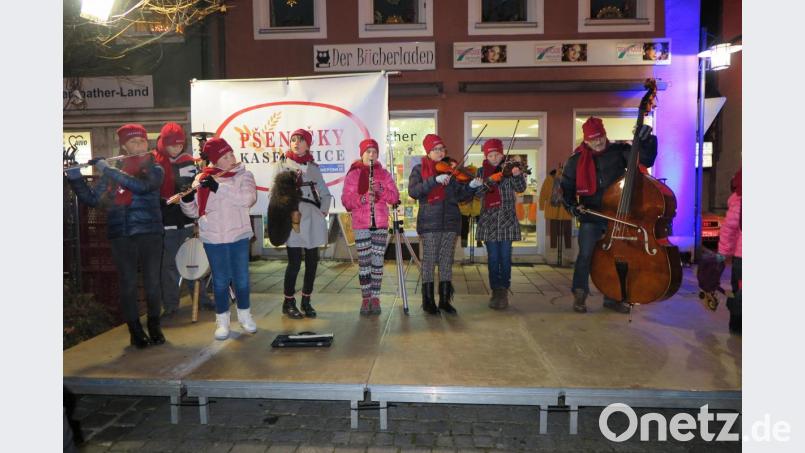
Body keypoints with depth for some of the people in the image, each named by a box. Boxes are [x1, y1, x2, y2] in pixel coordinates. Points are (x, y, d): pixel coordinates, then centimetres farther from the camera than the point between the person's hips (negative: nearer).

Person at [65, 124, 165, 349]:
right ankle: (135, 331, 15)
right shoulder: (112, 172, 9)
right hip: (121, 236, 1)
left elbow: (141, 186, -19)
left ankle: (154, 327, 19)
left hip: (149, 234, -1)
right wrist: (74, 177, -8)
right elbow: (92, 200, 5)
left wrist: (108, 170, -18)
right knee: (128, 284, 4)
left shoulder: (154, 170, 3)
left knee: (152, 282, 3)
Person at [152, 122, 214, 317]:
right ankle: (170, 304, 15)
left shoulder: (189, 161, 7)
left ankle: (201, 298, 21)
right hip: (166, 222, -3)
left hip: (188, 221, 3)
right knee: (169, 264, 4)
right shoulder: (153, 162, -4)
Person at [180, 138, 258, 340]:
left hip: (239, 235, 0)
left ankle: (244, 314, 28)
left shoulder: (244, 175, -1)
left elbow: (247, 199, -20)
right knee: (220, 280, 7)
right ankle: (222, 320, 21)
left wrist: (218, 187, -24)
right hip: (213, 238, 0)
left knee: (241, 278, 10)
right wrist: (186, 198, -19)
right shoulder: (202, 179, 2)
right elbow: (193, 211, 2)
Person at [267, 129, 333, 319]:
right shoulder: (281, 164, 5)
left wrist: (324, 210, 3)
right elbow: (274, 193, 0)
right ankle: (288, 302, 12)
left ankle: (306, 301, 21)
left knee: (312, 260, 6)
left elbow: (325, 193, 17)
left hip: (313, 218, 4)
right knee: (295, 262, -5)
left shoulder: (313, 167, 14)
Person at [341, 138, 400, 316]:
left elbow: (395, 197, 4)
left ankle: (375, 298, 10)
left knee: (378, 261, 3)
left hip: (380, 223, 2)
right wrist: (362, 198, -20)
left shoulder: (384, 174, 9)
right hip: (361, 224, -2)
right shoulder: (353, 174, 3)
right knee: (364, 262, 0)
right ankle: (365, 298, 9)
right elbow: (346, 200, -3)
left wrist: (380, 190, -14)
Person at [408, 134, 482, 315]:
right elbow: (413, 192, -13)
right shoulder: (419, 169, 4)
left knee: (447, 261, 7)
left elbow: (460, 196, 8)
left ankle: (445, 299, 17)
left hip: (450, 221, 3)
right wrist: (435, 180, -23)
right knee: (429, 261, 0)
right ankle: (428, 301, 12)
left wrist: (471, 186, -12)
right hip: (429, 222, -3)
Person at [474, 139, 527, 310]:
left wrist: (517, 175, -30)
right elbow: (478, 194, -4)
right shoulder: (481, 171, 6)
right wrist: (488, 182, -22)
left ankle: (503, 291, 10)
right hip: (489, 219, 1)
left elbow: (520, 188, -10)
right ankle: (495, 290, 13)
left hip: (507, 218, -1)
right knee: (493, 258, 4)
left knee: (505, 257, 1)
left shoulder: (509, 169, 2)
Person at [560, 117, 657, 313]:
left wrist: (646, 140, -20)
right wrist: (571, 205, -8)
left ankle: (612, 298, 23)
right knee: (586, 255, -1)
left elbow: (646, 160, -6)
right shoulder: (577, 160, -1)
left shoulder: (620, 151, -1)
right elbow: (567, 186, 6)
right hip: (591, 217, -1)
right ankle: (579, 295, 15)